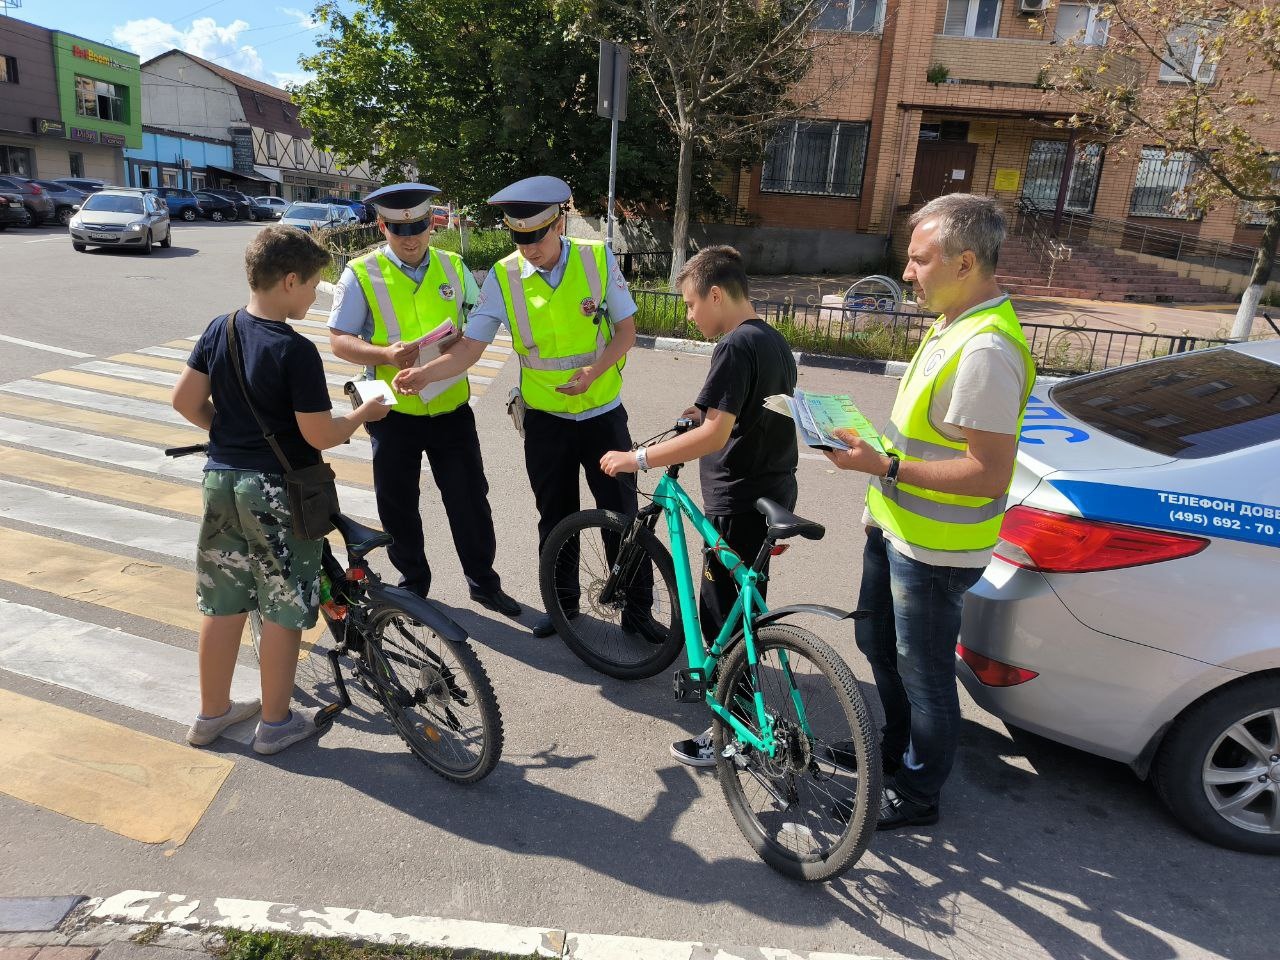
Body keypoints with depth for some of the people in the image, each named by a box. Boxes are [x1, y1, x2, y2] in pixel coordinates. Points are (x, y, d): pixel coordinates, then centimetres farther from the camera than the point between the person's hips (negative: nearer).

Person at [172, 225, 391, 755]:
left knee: (222, 604, 17)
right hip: (278, 493, -7)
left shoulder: (219, 330, 2)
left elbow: (185, 400, 7)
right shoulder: (296, 350, -20)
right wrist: (363, 413, -1)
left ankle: (212, 713, 32)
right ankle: (276, 722, 22)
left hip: (222, 481, 7)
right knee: (283, 610, 8)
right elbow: (320, 435, -18)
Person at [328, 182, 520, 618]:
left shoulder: (454, 267, 4)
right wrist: (387, 354, -24)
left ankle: (483, 582, 25)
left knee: (470, 499, 6)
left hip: (452, 408, 2)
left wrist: (463, 366, 0)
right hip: (394, 412, -1)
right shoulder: (362, 274, -5)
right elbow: (339, 340, -8)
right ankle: (413, 583, 31)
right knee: (398, 507, 11)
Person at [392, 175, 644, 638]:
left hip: (602, 413, -1)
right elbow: (469, 346, -9)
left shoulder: (599, 259, -10)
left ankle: (637, 604, 24)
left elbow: (625, 329, -5)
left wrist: (594, 371, -21)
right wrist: (424, 373, -26)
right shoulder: (503, 277, -9)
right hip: (545, 418, 1)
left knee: (622, 513, 6)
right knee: (555, 518, 13)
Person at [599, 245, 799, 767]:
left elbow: (714, 434, -27)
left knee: (721, 616, 2)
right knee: (741, 607, 25)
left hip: (739, 505, -10)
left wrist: (637, 458, -22)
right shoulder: (774, 340, 11)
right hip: (774, 494, 10)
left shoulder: (736, 346, -19)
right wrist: (707, 410, 15)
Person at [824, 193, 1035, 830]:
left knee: (924, 675, 9)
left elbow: (989, 473, -28)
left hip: (933, 548, -10)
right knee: (878, 643, 25)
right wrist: (874, 441, 7)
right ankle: (897, 748, 47)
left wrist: (886, 468, -26)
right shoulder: (954, 324, 6)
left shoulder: (986, 350, -27)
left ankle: (916, 796, 30)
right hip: (896, 526, 10)